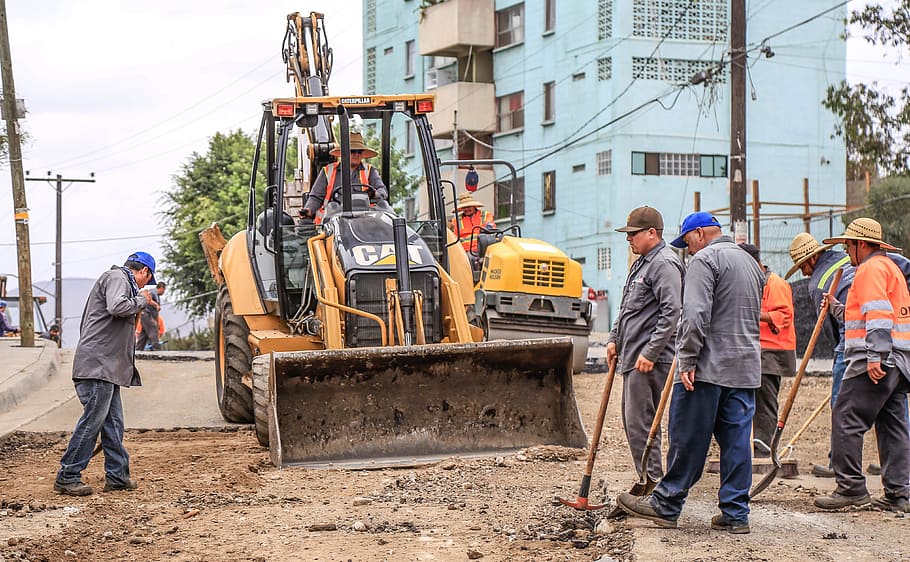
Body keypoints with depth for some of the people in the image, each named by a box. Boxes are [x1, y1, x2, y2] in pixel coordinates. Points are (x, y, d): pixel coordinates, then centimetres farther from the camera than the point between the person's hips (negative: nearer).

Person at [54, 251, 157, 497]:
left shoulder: (122, 281, 26)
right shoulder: (116, 278, -5)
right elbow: (117, 307, -25)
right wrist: (141, 301, -10)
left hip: (108, 367, 11)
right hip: (97, 364, -11)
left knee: (113, 422, 11)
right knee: (92, 420, -9)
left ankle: (117, 475, 15)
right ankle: (67, 478, -5)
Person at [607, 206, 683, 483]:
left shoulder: (664, 263, -13)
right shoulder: (642, 262, 21)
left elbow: (671, 312, -21)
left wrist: (650, 353, -23)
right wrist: (614, 338, 19)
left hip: (650, 360, -11)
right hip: (632, 356, 11)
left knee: (640, 423, -11)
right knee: (632, 421, 13)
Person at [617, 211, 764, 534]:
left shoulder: (705, 259, -7)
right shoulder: (751, 263, 21)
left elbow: (696, 314, -18)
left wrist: (688, 360, -17)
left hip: (708, 368, -8)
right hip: (746, 369, 8)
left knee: (688, 439, -1)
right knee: (736, 440, 6)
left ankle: (666, 505, 6)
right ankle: (735, 515, 6)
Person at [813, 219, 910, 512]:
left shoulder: (872, 268, -7)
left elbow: (879, 315, -19)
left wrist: (874, 356, -25)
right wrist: (839, 308, 26)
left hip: (877, 362, -10)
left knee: (846, 420, -9)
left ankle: (851, 487, -10)